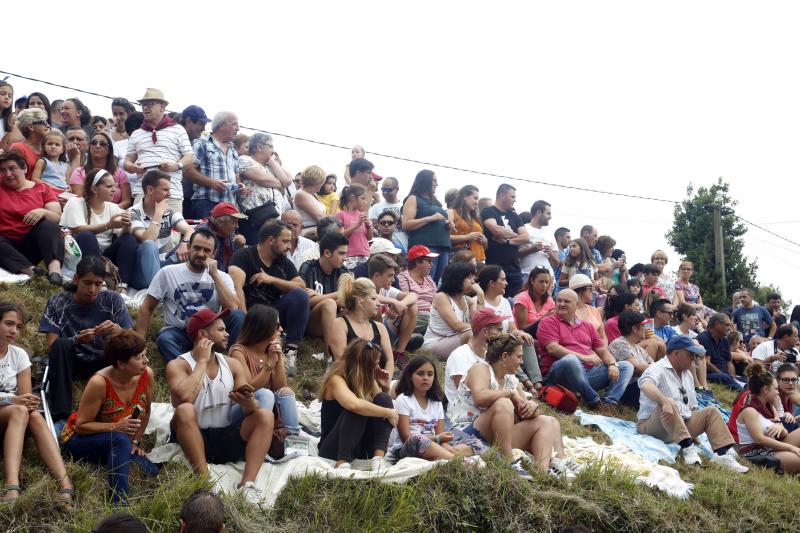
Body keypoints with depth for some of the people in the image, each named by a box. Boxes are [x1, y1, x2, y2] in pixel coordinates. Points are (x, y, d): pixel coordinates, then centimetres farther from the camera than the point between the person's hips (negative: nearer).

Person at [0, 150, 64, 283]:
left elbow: (57, 218, -3)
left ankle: (54, 268, -56)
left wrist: (43, 212, -22)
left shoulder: (42, 189, 9)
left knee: (49, 225, -31)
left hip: (32, 246, 0)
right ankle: (31, 270, -47)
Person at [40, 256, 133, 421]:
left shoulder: (112, 300, -3)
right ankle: (60, 417, -33)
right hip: (71, 362, 0)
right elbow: (49, 347, -10)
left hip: (103, 362, 0)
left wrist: (118, 331, -30)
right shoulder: (58, 302, -4)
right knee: (61, 345, -32)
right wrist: (77, 340, -31)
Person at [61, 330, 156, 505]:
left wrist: (136, 441, 0)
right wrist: (116, 427, -34)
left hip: (120, 441, 6)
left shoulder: (147, 375, -15)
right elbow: (81, 425, -23)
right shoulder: (99, 382, -29)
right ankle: (119, 502, -40)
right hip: (80, 438, -6)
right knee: (121, 440, -37)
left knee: (150, 472, -16)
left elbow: (145, 411, 4)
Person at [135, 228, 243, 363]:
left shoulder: (222, 277, 3)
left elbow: (233, 308, -15)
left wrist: (215, 275, -15)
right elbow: (146, 309, 2)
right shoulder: (168, 273, 1)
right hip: (177, 333, -1)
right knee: (164, 339, -35)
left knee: (238, 315, -25)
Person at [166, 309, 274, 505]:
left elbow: (252, 406, -2)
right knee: (184, 410, -32)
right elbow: (185, 397, -27)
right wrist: (202, 361, -15)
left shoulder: (232, 364, 8)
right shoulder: (178, 365, -5)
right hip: (192, 441, -4)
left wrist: (250, 404, -26)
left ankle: (247, 484, -30)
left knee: (265, 415, -17)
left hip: (226, 441, 4)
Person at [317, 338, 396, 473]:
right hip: (334, 450, -6)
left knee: (383, 399, -13)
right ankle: (342, 463, -37)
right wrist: (388, 413, -28)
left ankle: (378, 457, -27)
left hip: (361, 449, 6)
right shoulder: (336, 379, -15)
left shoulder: (366, 380, 6)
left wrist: (385, 387, -1)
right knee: (357, 411, -31)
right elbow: (354, 405, -36)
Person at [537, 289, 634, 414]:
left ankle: (610, 403, -26)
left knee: (626, 366, -3)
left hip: (589, 371, 6)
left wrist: (612, 364, -5)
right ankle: (595, 402, -26)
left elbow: (603, 350, 18)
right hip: (559, 374, -6)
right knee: (570, 360, -39)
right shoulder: (548, 322, 6)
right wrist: (582, 357, -17)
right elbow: (552, 349, -10)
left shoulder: (587, 326, 23)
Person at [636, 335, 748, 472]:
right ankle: (688, 449, -40)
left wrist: (695, 429, 6)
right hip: (651, 424, -8)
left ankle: (723, 454, -17)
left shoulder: (687, 375, 17)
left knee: (711, 411, -3)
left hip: (683, 425, 8)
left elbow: (692, 407, 21)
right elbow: (645, 385, -35)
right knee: (670, 406, -34)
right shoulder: (658, 369, -10)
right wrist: (664, 401, -52)